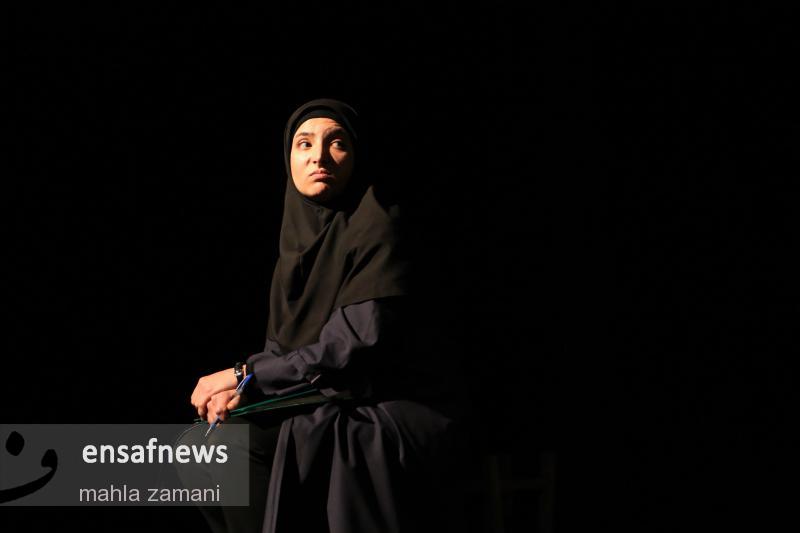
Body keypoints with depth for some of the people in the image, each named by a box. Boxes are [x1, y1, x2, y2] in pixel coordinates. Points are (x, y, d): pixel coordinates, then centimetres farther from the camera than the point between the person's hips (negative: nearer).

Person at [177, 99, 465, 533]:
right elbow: (282, 344, 9)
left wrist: (247, 376, -17)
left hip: (387, 417, -8)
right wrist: (241, 388, -12)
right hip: (326, 407, 8)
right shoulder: (301, 234, 10)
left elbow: (357, 344, -21)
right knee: (206, 445, 1)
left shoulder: (376, 227, -13)